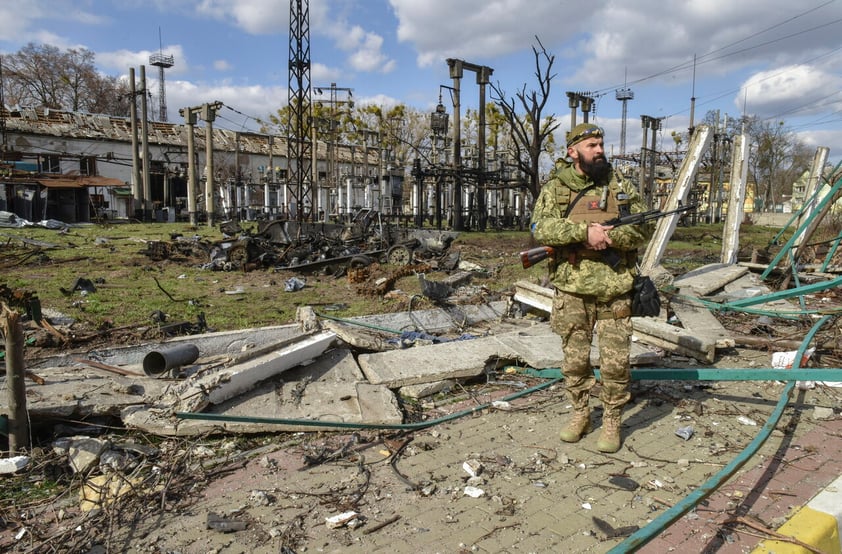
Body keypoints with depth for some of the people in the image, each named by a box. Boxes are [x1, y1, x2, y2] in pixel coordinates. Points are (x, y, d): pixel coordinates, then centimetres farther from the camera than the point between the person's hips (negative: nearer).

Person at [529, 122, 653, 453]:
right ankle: (580, 413, 30)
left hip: (615, 290, 1)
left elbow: (644, 229, 2)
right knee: (575, 359, 11)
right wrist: (585, 231, -23)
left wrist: (609, 236, -15)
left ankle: (612, 421, 22)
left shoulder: (621, 186, 8)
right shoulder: (555, 188, 3)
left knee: (615, 361, 4)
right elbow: (540, 228, -12)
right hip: (572, 290, 0)